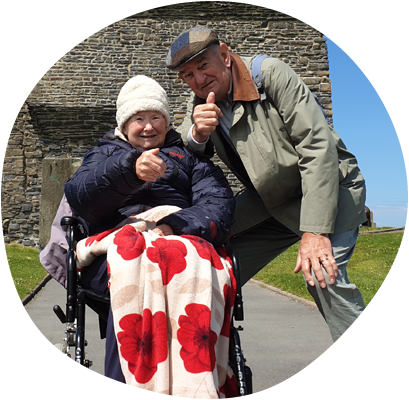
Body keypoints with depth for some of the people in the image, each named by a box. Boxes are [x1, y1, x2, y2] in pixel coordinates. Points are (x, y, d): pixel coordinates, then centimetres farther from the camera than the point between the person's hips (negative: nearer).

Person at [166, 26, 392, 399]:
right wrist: (197, 133, -27)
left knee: (323, 275, -29)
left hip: (327, 187, -6)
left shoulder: (271, 74, -19)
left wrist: (315, 231, -30)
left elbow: (319, 148, -24)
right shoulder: (199, 103, 0)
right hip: (268, 200, 6)